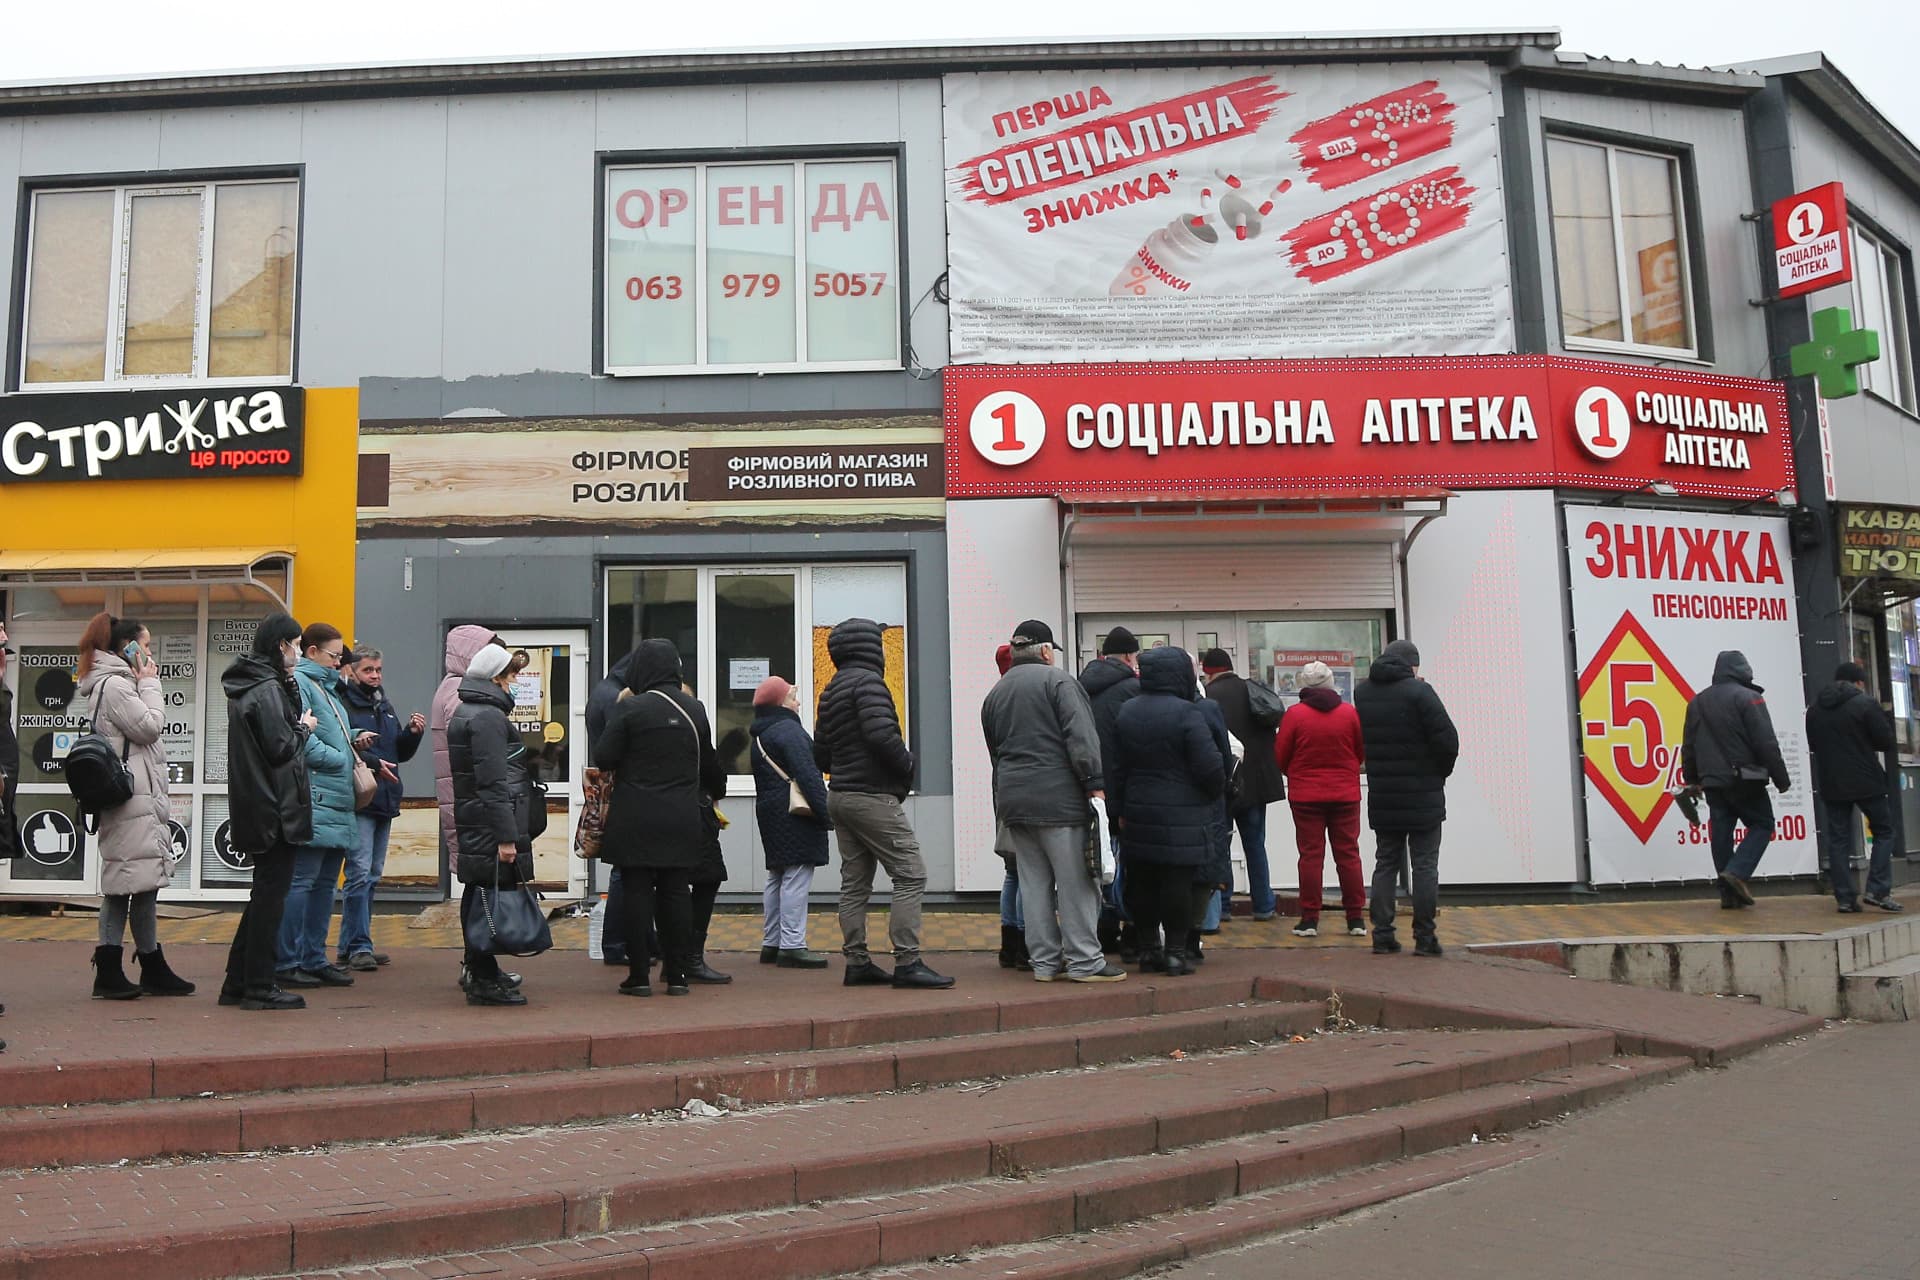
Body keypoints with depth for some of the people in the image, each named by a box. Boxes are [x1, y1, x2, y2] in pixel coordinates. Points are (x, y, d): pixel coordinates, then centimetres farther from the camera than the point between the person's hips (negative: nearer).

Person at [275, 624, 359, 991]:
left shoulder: (327, 687, 22)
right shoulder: (297, 682, -8)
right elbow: (300, 737, -18)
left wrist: (353, 745, 10)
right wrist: (339, 759, -12)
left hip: (336, 806, 10)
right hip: (314, 802, -10)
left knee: (325, 882, 12)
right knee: (301, 881, -6)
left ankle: (314, 959, 19)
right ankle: (287, 963, 0)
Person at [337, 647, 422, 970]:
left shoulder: (386, 707, 19)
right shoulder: (344, 704, -7)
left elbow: (401, 753, 22)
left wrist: (413, 733, 4)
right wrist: (373, 762, -26)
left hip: (384, 801, 9)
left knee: (372, 876, 12)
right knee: (360, 873, -11)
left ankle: (350, 946, 19)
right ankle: (358, 946, -7)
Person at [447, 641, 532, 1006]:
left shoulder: (463, 713, 18)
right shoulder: (488, 717, -15)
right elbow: (494, 782, -21)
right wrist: (506, 836, -22)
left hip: (470, 822, 11)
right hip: (490, 825, -11)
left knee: (476, 891, 17)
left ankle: (477, 968, 29)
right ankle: (483, 979, -5)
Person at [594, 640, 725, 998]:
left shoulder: (630, 708, -9)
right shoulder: (695, 710, 5)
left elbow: (603, 758, -10)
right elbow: (709, 764, 16)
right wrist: (715, 791, 35)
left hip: (635, 819, -3)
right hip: (682, 820, 4)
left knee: (637, 893, 3)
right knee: (677, 893, 8)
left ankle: (639, 976, 5)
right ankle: (677, 974, 11)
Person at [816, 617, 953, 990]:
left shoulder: (831, 691, 17)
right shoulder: (867, 681, -11)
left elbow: (821, 753, 18)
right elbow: (881, 734, -25)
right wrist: (907, 766, -10)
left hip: (840, 795, 10)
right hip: (873, 795, -10)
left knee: (854, 883, 10)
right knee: (910, 875, -7)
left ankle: (857, 963, 13)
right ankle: (907, 963, -11)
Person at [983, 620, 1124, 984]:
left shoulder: (994, 694, 19)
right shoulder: (1057, 680, -3)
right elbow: (1080, 736, -14)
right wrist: (1095, 783, -15)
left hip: (1012, 800, 7)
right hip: (1058, 798, -7)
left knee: (1034, 884, 10)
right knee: (1076, 882, -1)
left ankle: (1045, 961, 15)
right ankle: (1084, 961, 1)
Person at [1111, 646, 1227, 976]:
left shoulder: (1126, 713, 7)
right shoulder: (1187, 713, -13)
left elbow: (1118, 769, 11)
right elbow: (1210, 766, -14)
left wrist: (1121, 810, 17)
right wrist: (1215, 793, 5)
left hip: (1138, 813, 6)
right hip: (1182, 816, -6)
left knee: (1142, 882, 11)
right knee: (1178, 881, -1)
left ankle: (1148, 949, 17)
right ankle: (1175, 952, 2)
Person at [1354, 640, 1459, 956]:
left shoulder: (1362, 692, 5)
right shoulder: (1418, 691, -14)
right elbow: (1447, 738, -16)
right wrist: (1442, 770, -1)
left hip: (1381, 796, 5)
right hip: (1422, 796, -5)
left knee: (1386, 862, 12)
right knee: (1424, 865, 3)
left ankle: (1382, 935, 10)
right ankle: (1425, 938, 4)